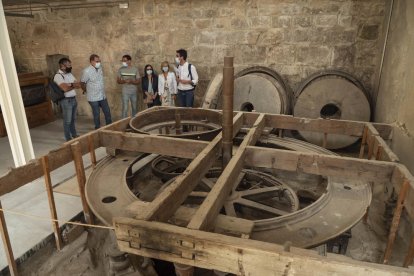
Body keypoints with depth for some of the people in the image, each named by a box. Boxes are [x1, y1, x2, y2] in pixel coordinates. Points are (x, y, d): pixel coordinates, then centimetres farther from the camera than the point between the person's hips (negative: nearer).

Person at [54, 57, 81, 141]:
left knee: (73, 119, 19)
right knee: (67, 121, 2)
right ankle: (68, 139, 12)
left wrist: (70, 84, -12)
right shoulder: (58, 76, -15)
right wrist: (74, 85, -11)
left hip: (73, 99, 8)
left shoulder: (69, 74, 11)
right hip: (66, 100, -8)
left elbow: (79, 85, 7)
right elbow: (65, 88, -26)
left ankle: (74, 135, 33)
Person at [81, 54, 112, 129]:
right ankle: (98, 129, 21)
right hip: (93, 98, -6)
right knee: (97, 114, 5)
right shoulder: (87, 71, -17)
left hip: (102, 96, 6)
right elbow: (82, 83, -8)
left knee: (107, 112, 12)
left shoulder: (100, 68, 3)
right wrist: (86, 91, 6)